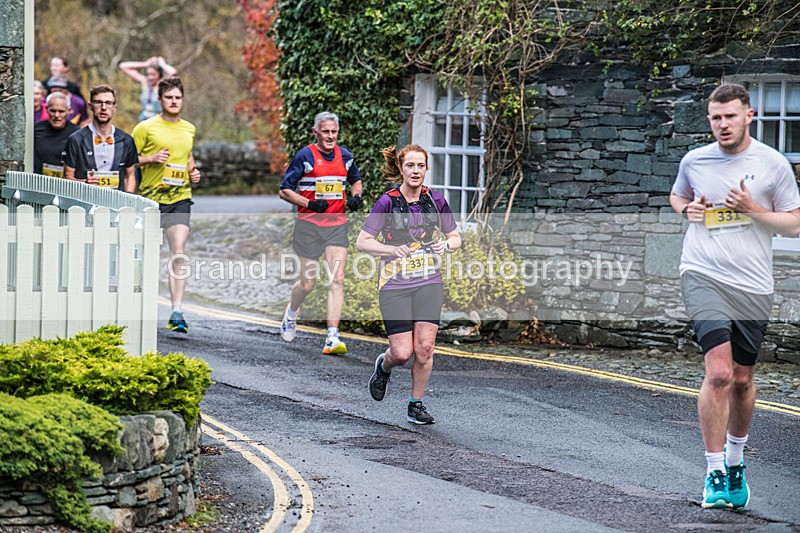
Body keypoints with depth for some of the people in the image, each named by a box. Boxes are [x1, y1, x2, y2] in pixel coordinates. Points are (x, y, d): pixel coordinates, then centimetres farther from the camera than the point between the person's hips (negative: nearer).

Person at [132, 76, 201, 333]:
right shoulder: (146, 128, -2)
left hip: (180, 198, 2)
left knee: (178, 254, -12)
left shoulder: (189, 129, 13)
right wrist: (152, 158, -15)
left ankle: (177, 313, -18)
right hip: (150, 197, -2)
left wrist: (194, 171, 11)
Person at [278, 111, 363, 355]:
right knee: (308, 282, 3)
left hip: (337, 225, 3)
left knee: (337, 279, -11)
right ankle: (291, 314, 38)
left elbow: (356, 180, 26)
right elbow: (285, 190, -4)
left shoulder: (344, 156, 7)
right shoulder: (304, 156, -7)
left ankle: (332, 338, -14)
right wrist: (309, 204, -18)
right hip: (309, 224, -3)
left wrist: (356, 196, 4)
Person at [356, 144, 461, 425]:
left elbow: (455, 237, 13)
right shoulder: (387, 202, -7)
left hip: (429, 283, 3)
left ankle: (416, 404, 10)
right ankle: (383, 366, 30)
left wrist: (446, 244, -10)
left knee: (424, 346, -8)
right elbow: (362, 241, -4)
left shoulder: (436, 201, 2)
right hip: (394, 285, -2)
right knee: (402, 353, -7)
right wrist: (393, 249, -20)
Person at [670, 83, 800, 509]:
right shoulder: (693, 161, 6)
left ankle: (735, 460, 35)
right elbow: (677, 196, 26)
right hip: (703, 278, -1)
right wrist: (686, 209, 3)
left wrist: (752, 209, -12)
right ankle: (714, 474, -10)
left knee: (742, 380, 11)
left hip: (753, 286, 1)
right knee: (718, 373, -16)